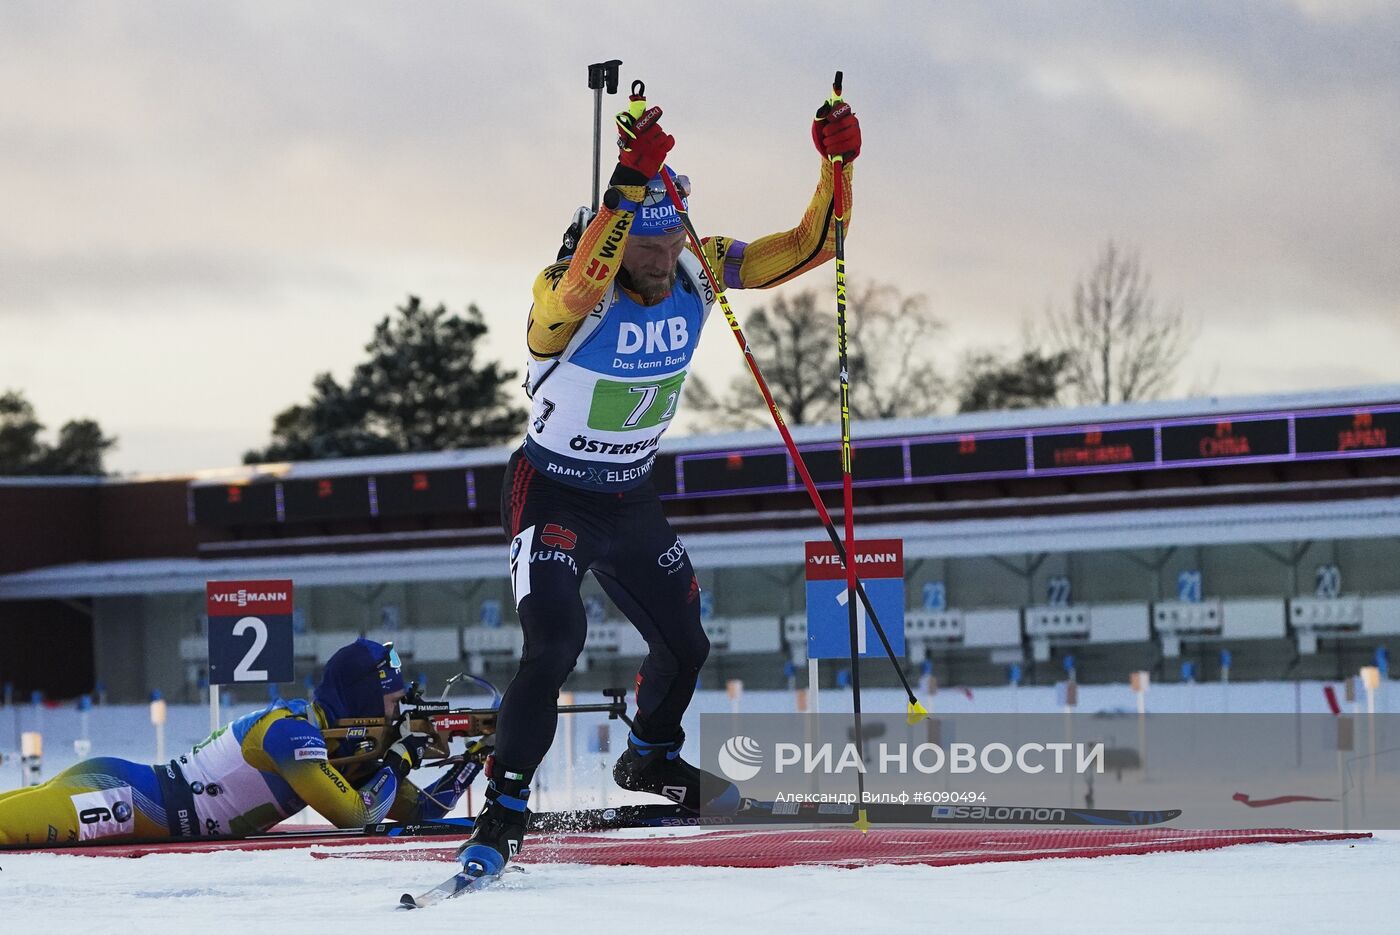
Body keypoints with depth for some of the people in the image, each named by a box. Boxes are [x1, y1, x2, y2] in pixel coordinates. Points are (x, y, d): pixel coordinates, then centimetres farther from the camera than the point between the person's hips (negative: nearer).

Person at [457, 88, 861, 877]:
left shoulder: (700, 275, -12)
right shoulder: (567, 293, -28)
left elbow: (810, 246, -11)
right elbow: (583, 284, -54)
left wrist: (838, 165, -27)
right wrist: (629, 182, -63)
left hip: (634, 499, 6)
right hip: (553, 495, -6)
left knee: (686, 643, 18)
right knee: (554, 645, -24)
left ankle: (652, 759, 49)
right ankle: (504, 812, -12)